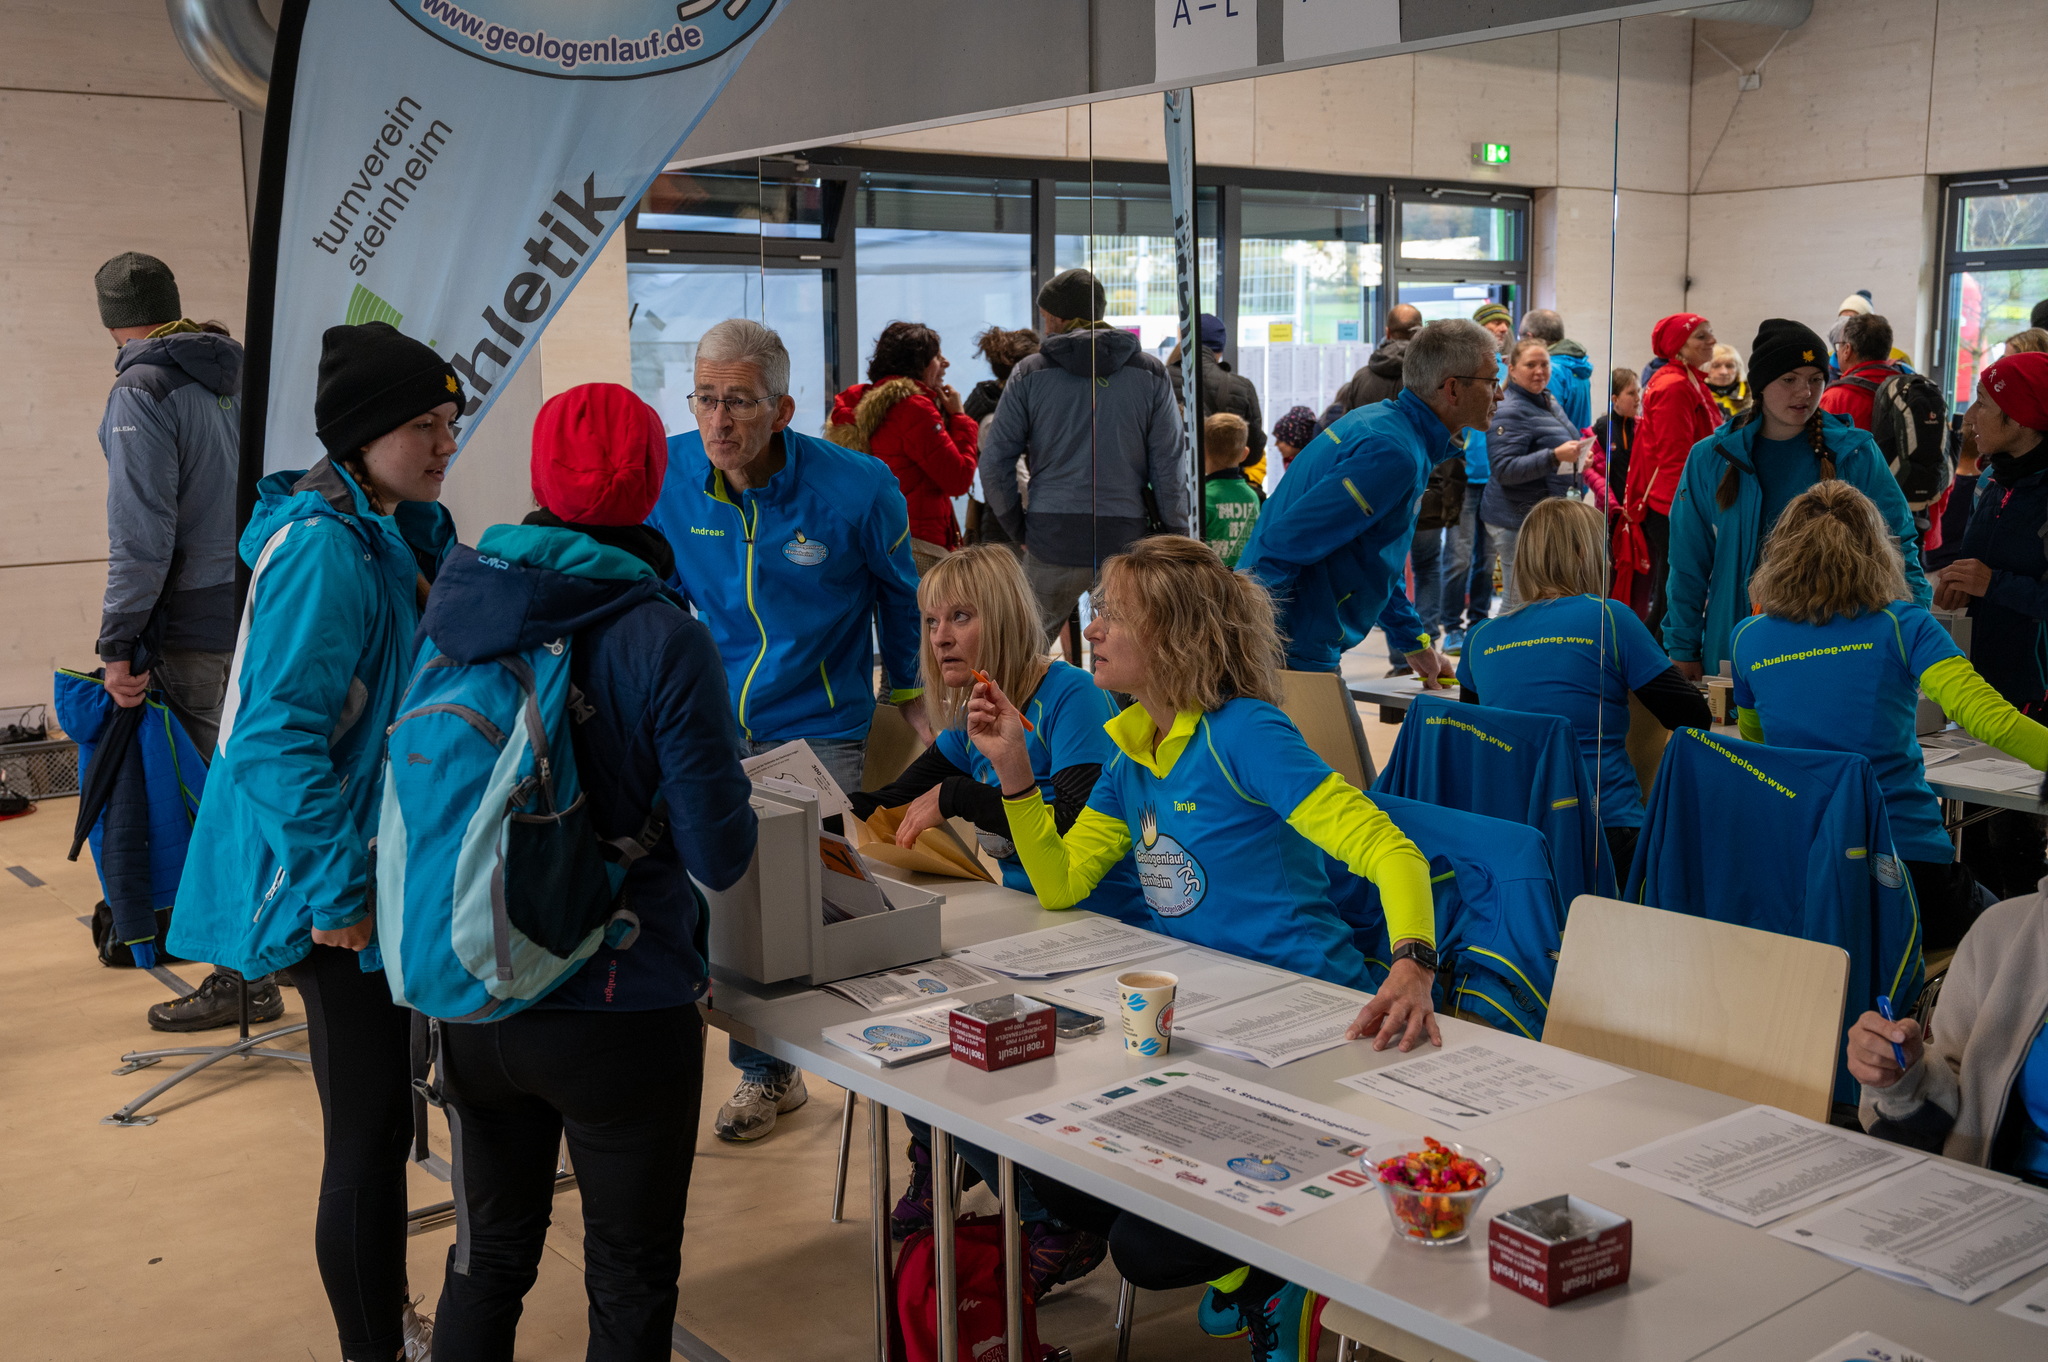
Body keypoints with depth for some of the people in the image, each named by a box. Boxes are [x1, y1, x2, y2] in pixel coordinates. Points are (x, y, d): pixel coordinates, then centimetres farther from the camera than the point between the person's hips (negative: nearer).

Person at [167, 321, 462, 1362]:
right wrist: (338, 891, -23)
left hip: (395, 867, 10)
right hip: (341, 893, -10)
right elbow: (274, 736, -25)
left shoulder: (406, 534, 8)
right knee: (370, 1133, -1)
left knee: (386, 1118, 21)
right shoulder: (324, 548, -21)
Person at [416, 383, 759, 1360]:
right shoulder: (664, 642, -18)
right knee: (630, 1283, 14)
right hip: (619, 1013, -4)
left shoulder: (449, 608, -4)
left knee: (489, 1254, 24)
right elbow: (720, 855, -16)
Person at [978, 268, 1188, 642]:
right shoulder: (1151, 373, 5)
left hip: (1051, 539, 0)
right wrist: (1177, 541, 10)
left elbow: (994, 464, 3)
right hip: (1126, 538, 0)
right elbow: (1170, 468, 3)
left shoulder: (1029, 373, 3)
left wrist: (1019, 529, 13)